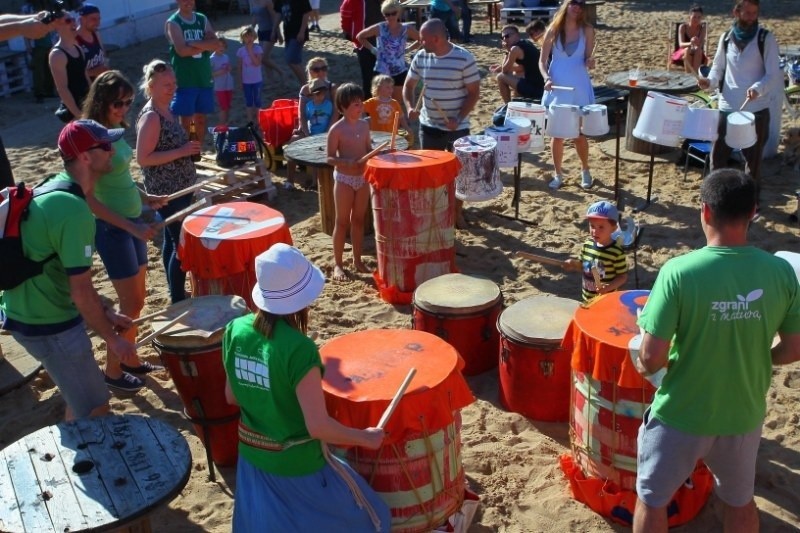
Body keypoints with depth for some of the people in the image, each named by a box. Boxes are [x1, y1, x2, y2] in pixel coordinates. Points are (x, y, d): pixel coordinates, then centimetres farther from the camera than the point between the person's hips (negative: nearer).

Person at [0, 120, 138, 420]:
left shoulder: (52, 189, 5)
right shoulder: (74, 210, -26)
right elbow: (81, 292, -23)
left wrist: (106, 313, 14)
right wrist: (112, 339, -10)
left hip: (26, 312, 10)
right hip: (48, 326, -10)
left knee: (81, 399, 25)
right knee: (95, 410, 3)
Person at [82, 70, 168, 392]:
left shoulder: (115, 130, 5)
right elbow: (89, 198, -23)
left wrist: (145, 198, 11)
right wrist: (132, 227, -25)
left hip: (131, 221, 8)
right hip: (112, 228, -8)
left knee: (137, 299, 17)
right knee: (130, 304, 1)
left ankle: (131, 359, 33)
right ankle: (113, 370, 18)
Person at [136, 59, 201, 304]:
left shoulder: (167, 111, 8)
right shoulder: (151, 117, -20)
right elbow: (143, 158, -23)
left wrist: (188, 148, 6)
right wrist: (181, 152, -24)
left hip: (178, 188, 9)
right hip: (166, 191, -9)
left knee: (172, 239, 17)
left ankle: (176, 292, 29)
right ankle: (178, 301, 5)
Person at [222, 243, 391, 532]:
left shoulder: (235, 330, -11)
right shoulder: (298, 348, -30)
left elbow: (232, 396, 3)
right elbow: (318, 426, -27)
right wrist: (366, 437, -12)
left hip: (253, 454, 6)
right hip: (298, 463, -6)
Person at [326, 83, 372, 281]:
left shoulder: (364, 125, 3)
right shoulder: (336, 130, -14)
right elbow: (330, 158, -14)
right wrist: (348, 163, -29)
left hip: (363, 177, 6)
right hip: (344, 178, -6)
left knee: (359, 220, 14)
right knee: (342, 222, 3)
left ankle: (357, 260, 27)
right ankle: (338, 264, 14)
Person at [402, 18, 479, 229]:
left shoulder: (464, 58, -15)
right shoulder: (420, 57, -3)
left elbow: (474, 92, -10)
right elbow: (408, 85, 9)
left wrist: (459, 118, -21)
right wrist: (409, 107, -11)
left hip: (457, 128, -3)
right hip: (428, 126, 3)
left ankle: (457, 213, 25)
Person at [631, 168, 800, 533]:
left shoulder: (679, 271, -24)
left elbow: (651, 358, -23)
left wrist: (642, 365, 0)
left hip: (681, 415, -3)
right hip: (744, 415, 4)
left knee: (652, 500, 20)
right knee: (740, 501, 28)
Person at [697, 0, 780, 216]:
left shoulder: (766, 38, -6)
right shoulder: (726, 38, 5)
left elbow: (774, 74, -10)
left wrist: (758, 88, -30)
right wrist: (710, 80, -9)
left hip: (756, 109, -3)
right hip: (727, 107, 3)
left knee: (753, 158, 7)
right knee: (718, 154, 8)